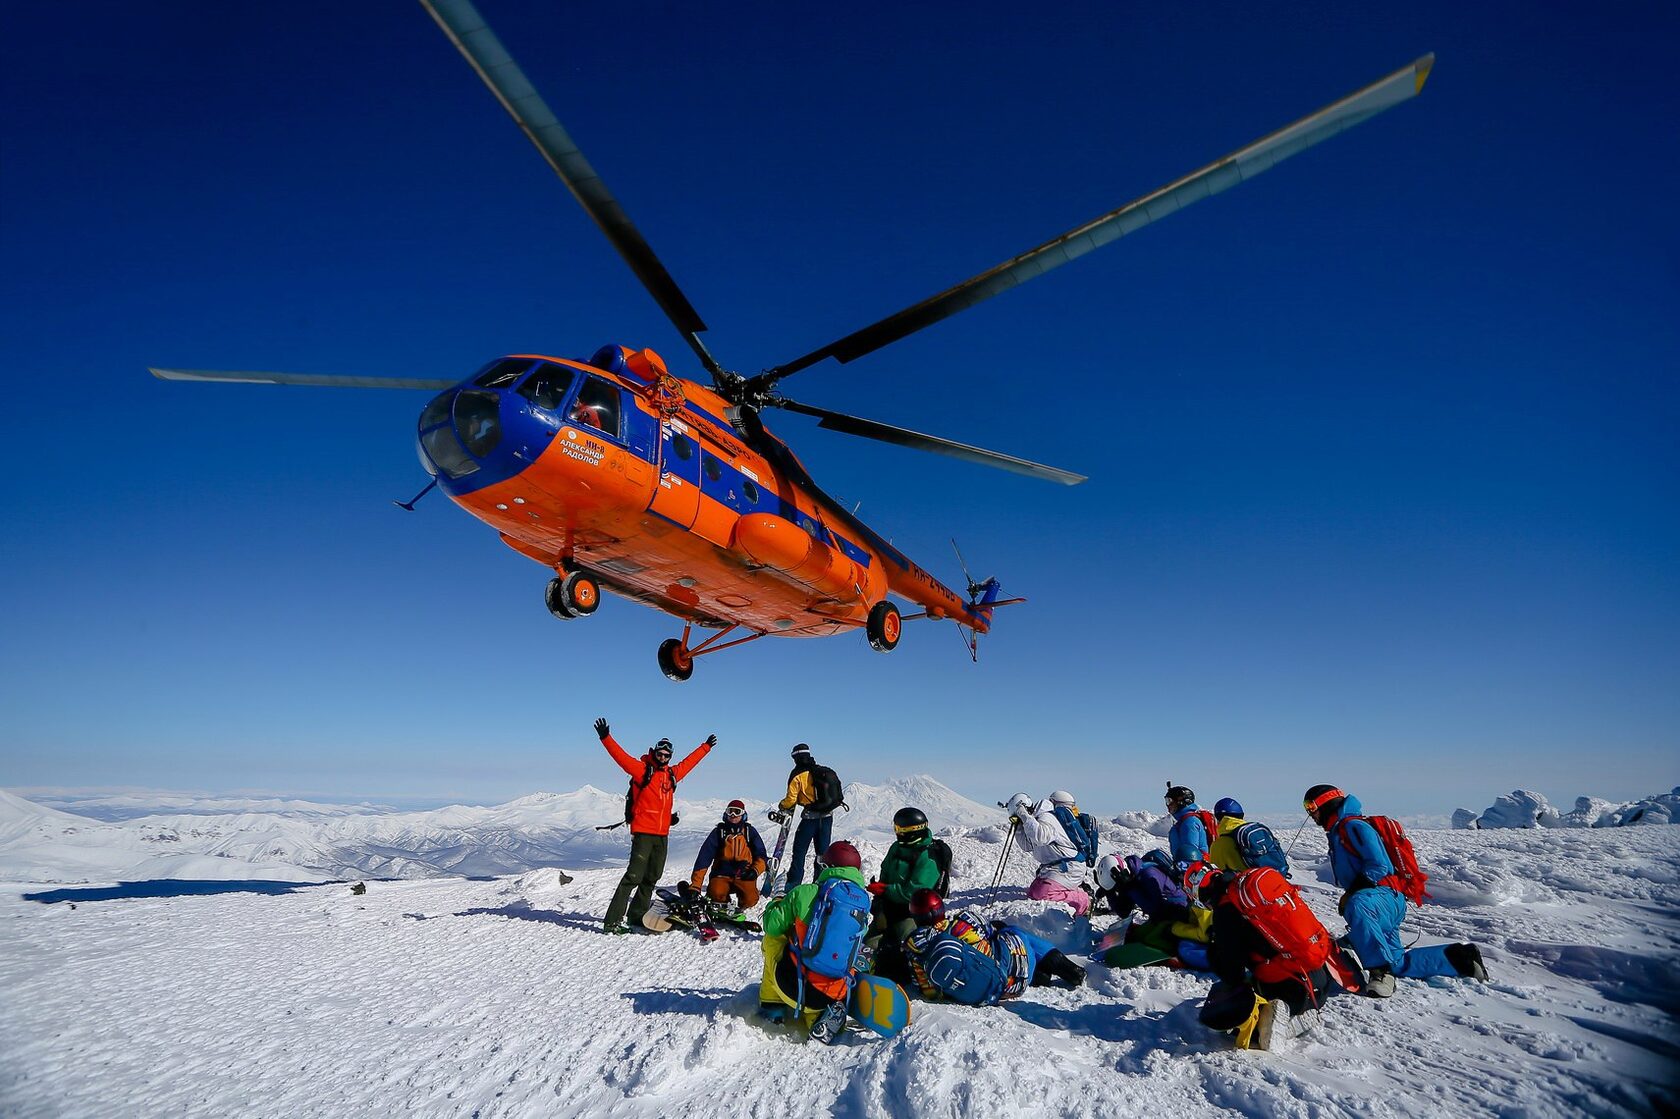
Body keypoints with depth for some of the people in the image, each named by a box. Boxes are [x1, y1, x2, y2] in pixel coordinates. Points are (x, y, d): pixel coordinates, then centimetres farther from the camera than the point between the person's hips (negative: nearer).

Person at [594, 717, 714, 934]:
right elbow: (621, 756, -14)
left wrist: (706, 746, 39)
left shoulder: (672, 774, 14)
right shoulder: (642, 769, -3)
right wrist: (606, 738, -26)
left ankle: (637, 915, 24)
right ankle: (612, 920, -10)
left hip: (662, 834, 7)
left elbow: (689, 762, 30)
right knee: (634, 875, -13)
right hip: (643, 832, -7)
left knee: (652, 878, 13)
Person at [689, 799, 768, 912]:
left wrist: (755, 870, -13)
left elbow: (761, 855, 10)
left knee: (750, 899, -29)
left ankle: (741, 905, 8)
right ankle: (723, 903, 5)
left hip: (744, 876, 0)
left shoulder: (750, 831, 10)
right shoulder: (719, 831, 6)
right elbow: (704, 858, -1)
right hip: (722, 874, 0)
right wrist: (695, 885, -10)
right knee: (716, 894, -32)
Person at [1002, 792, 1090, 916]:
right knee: (1032, 893, 8)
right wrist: (1018, 826, 3)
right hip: (1053, 867, 11)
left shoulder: (1045, 817, -18)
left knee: (1040, 894, -24)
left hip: (1069, 868, -11)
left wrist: (1025, 816, -31)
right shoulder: (1035, 819, 12)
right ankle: (1076, 890, 12)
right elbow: (1027, 846, 16)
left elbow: (1040, 837, -39)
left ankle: (1084, 902, -11)